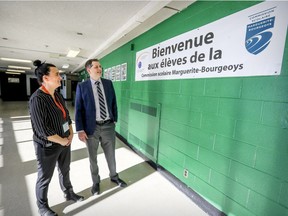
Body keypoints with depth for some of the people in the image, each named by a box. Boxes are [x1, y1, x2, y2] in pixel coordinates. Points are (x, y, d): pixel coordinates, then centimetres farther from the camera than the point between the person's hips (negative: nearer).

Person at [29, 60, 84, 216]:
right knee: (45, 178, 15)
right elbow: (42, 129, -24)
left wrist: (71, 134, 1)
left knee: (65, 170, 24)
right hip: (48, 146, -7)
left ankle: (69, 194, 47)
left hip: (65, 141, 7)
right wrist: (62, 141, -14)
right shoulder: (37, 99, -22)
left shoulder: (58, 95, 2)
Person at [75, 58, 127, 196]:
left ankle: (114, 176, 45)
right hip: (91, 127, -2)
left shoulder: (108, 83, 2)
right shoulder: (82, 86, -7)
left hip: (108, 126, 2)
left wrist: (115, 120, 8)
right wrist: (80, 130, -10)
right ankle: (95, 182, 41)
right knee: (93, 157, 17)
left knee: (111, 154, 19)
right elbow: (78, 109, -6)